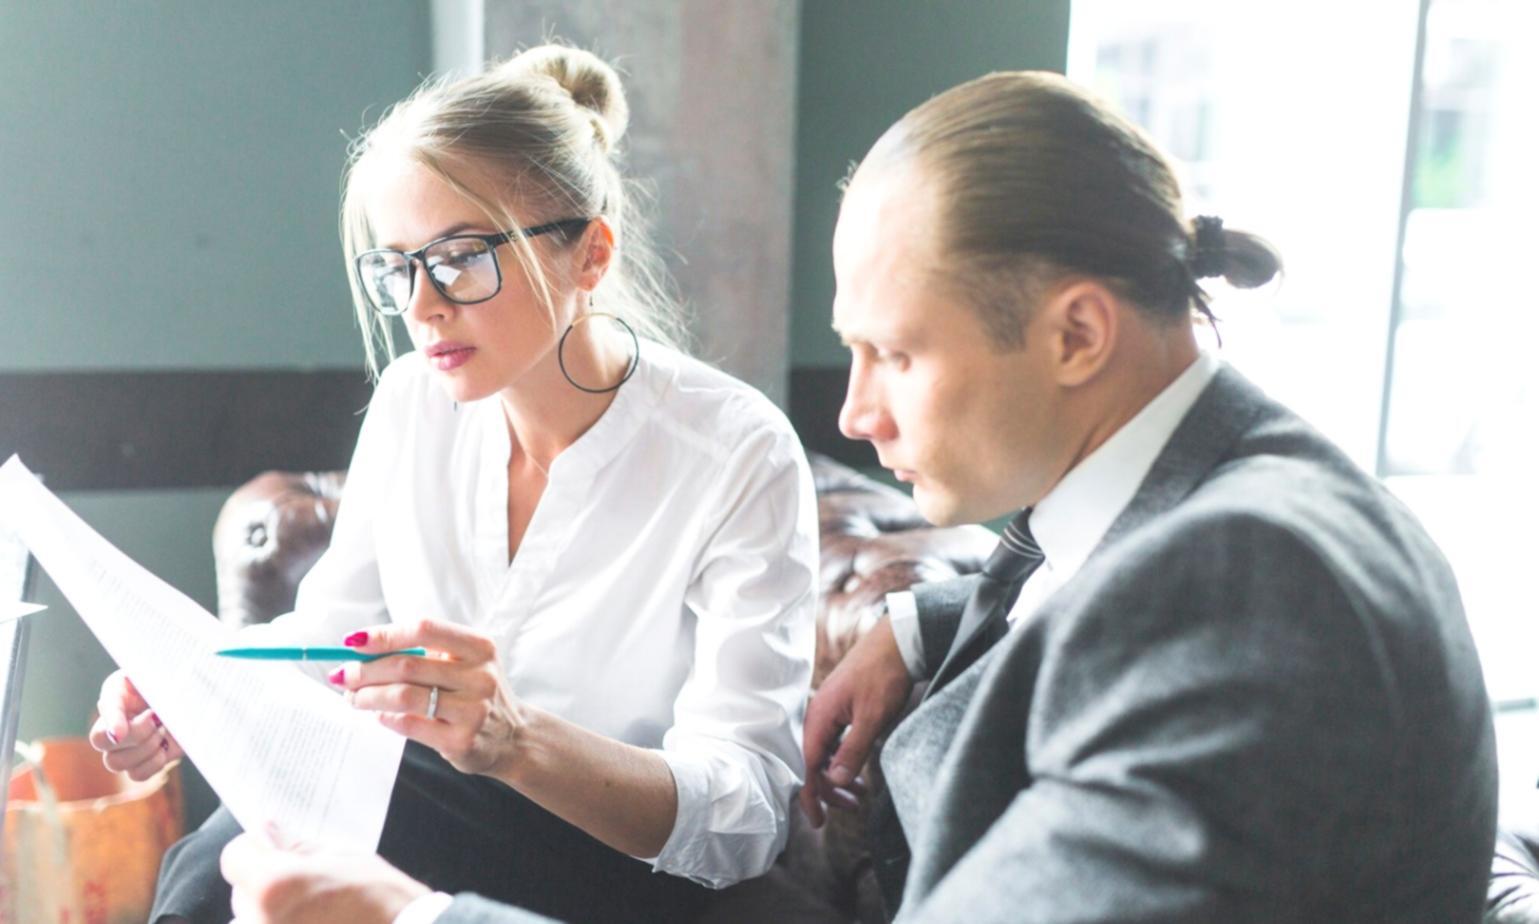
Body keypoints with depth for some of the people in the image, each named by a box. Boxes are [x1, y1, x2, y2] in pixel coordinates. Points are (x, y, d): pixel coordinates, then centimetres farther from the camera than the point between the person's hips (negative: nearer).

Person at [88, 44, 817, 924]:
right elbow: (332, 623, 10)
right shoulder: (413, 402, -1)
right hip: (411, 826, 4)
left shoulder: (740, 455, -18)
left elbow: (745, 818, -22)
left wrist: (517, 739, -38)